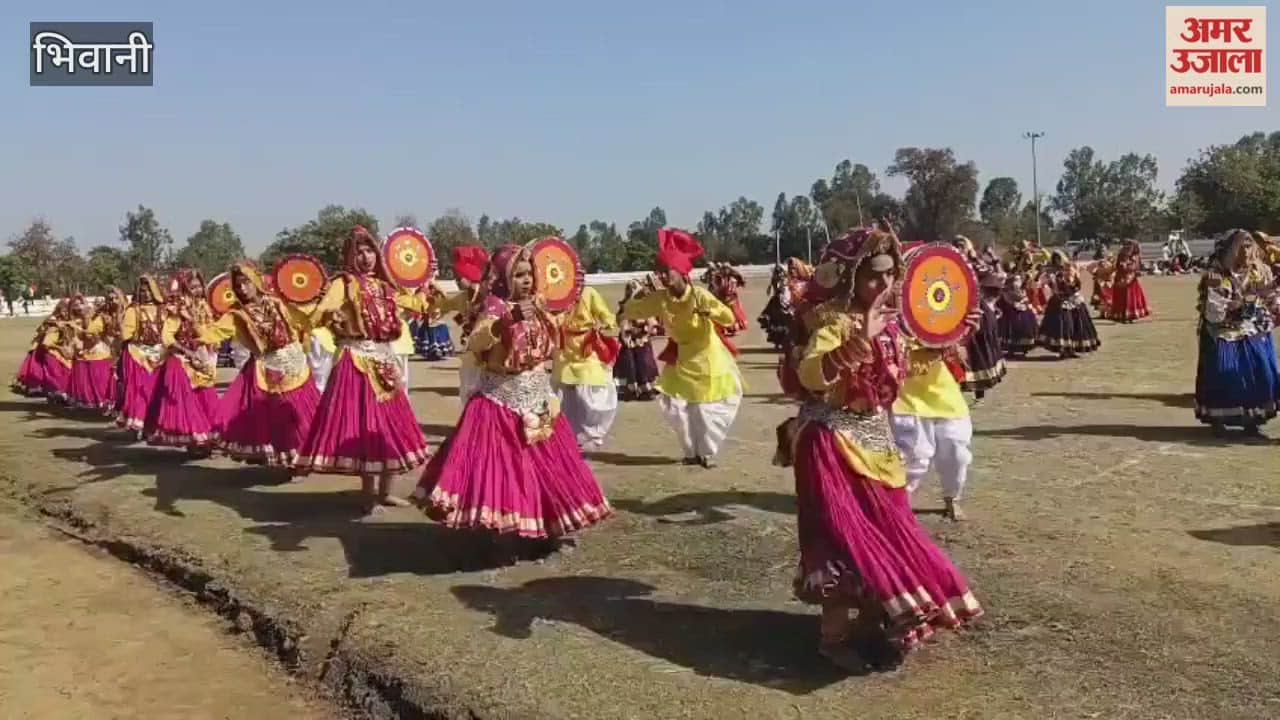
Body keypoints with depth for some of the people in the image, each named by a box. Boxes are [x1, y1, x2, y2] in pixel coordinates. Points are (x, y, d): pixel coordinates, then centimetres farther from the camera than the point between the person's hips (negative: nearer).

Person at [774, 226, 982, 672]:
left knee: (884, 529, 14)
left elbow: (896, 377, 21)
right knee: (846, 534, -7)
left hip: (875, 440, 8)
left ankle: (875, 622, 30)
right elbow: (809, 376, -34)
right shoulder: (830, 317, -18)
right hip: (833, 442, -8)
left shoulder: (887, 320, 7)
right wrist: (860, 339, -42)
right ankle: (835, 634, 7)